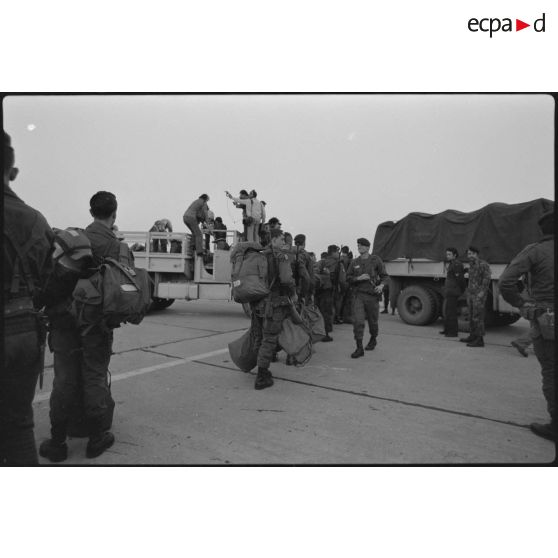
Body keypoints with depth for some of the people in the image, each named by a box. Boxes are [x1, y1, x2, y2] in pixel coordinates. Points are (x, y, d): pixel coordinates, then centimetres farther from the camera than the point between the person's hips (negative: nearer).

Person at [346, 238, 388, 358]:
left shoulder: (376, 260, 0)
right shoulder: (354, 262, 8)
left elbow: (384, 275, 3)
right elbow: (348, 278, 9)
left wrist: (381, 285, -16)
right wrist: (358, 278, -10)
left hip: (372, 295, -1)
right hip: (358, 295, 1)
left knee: (373, 321, 12)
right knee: (357, 321, -11)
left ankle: (373, 340, 41)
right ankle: (359, 348, -7)